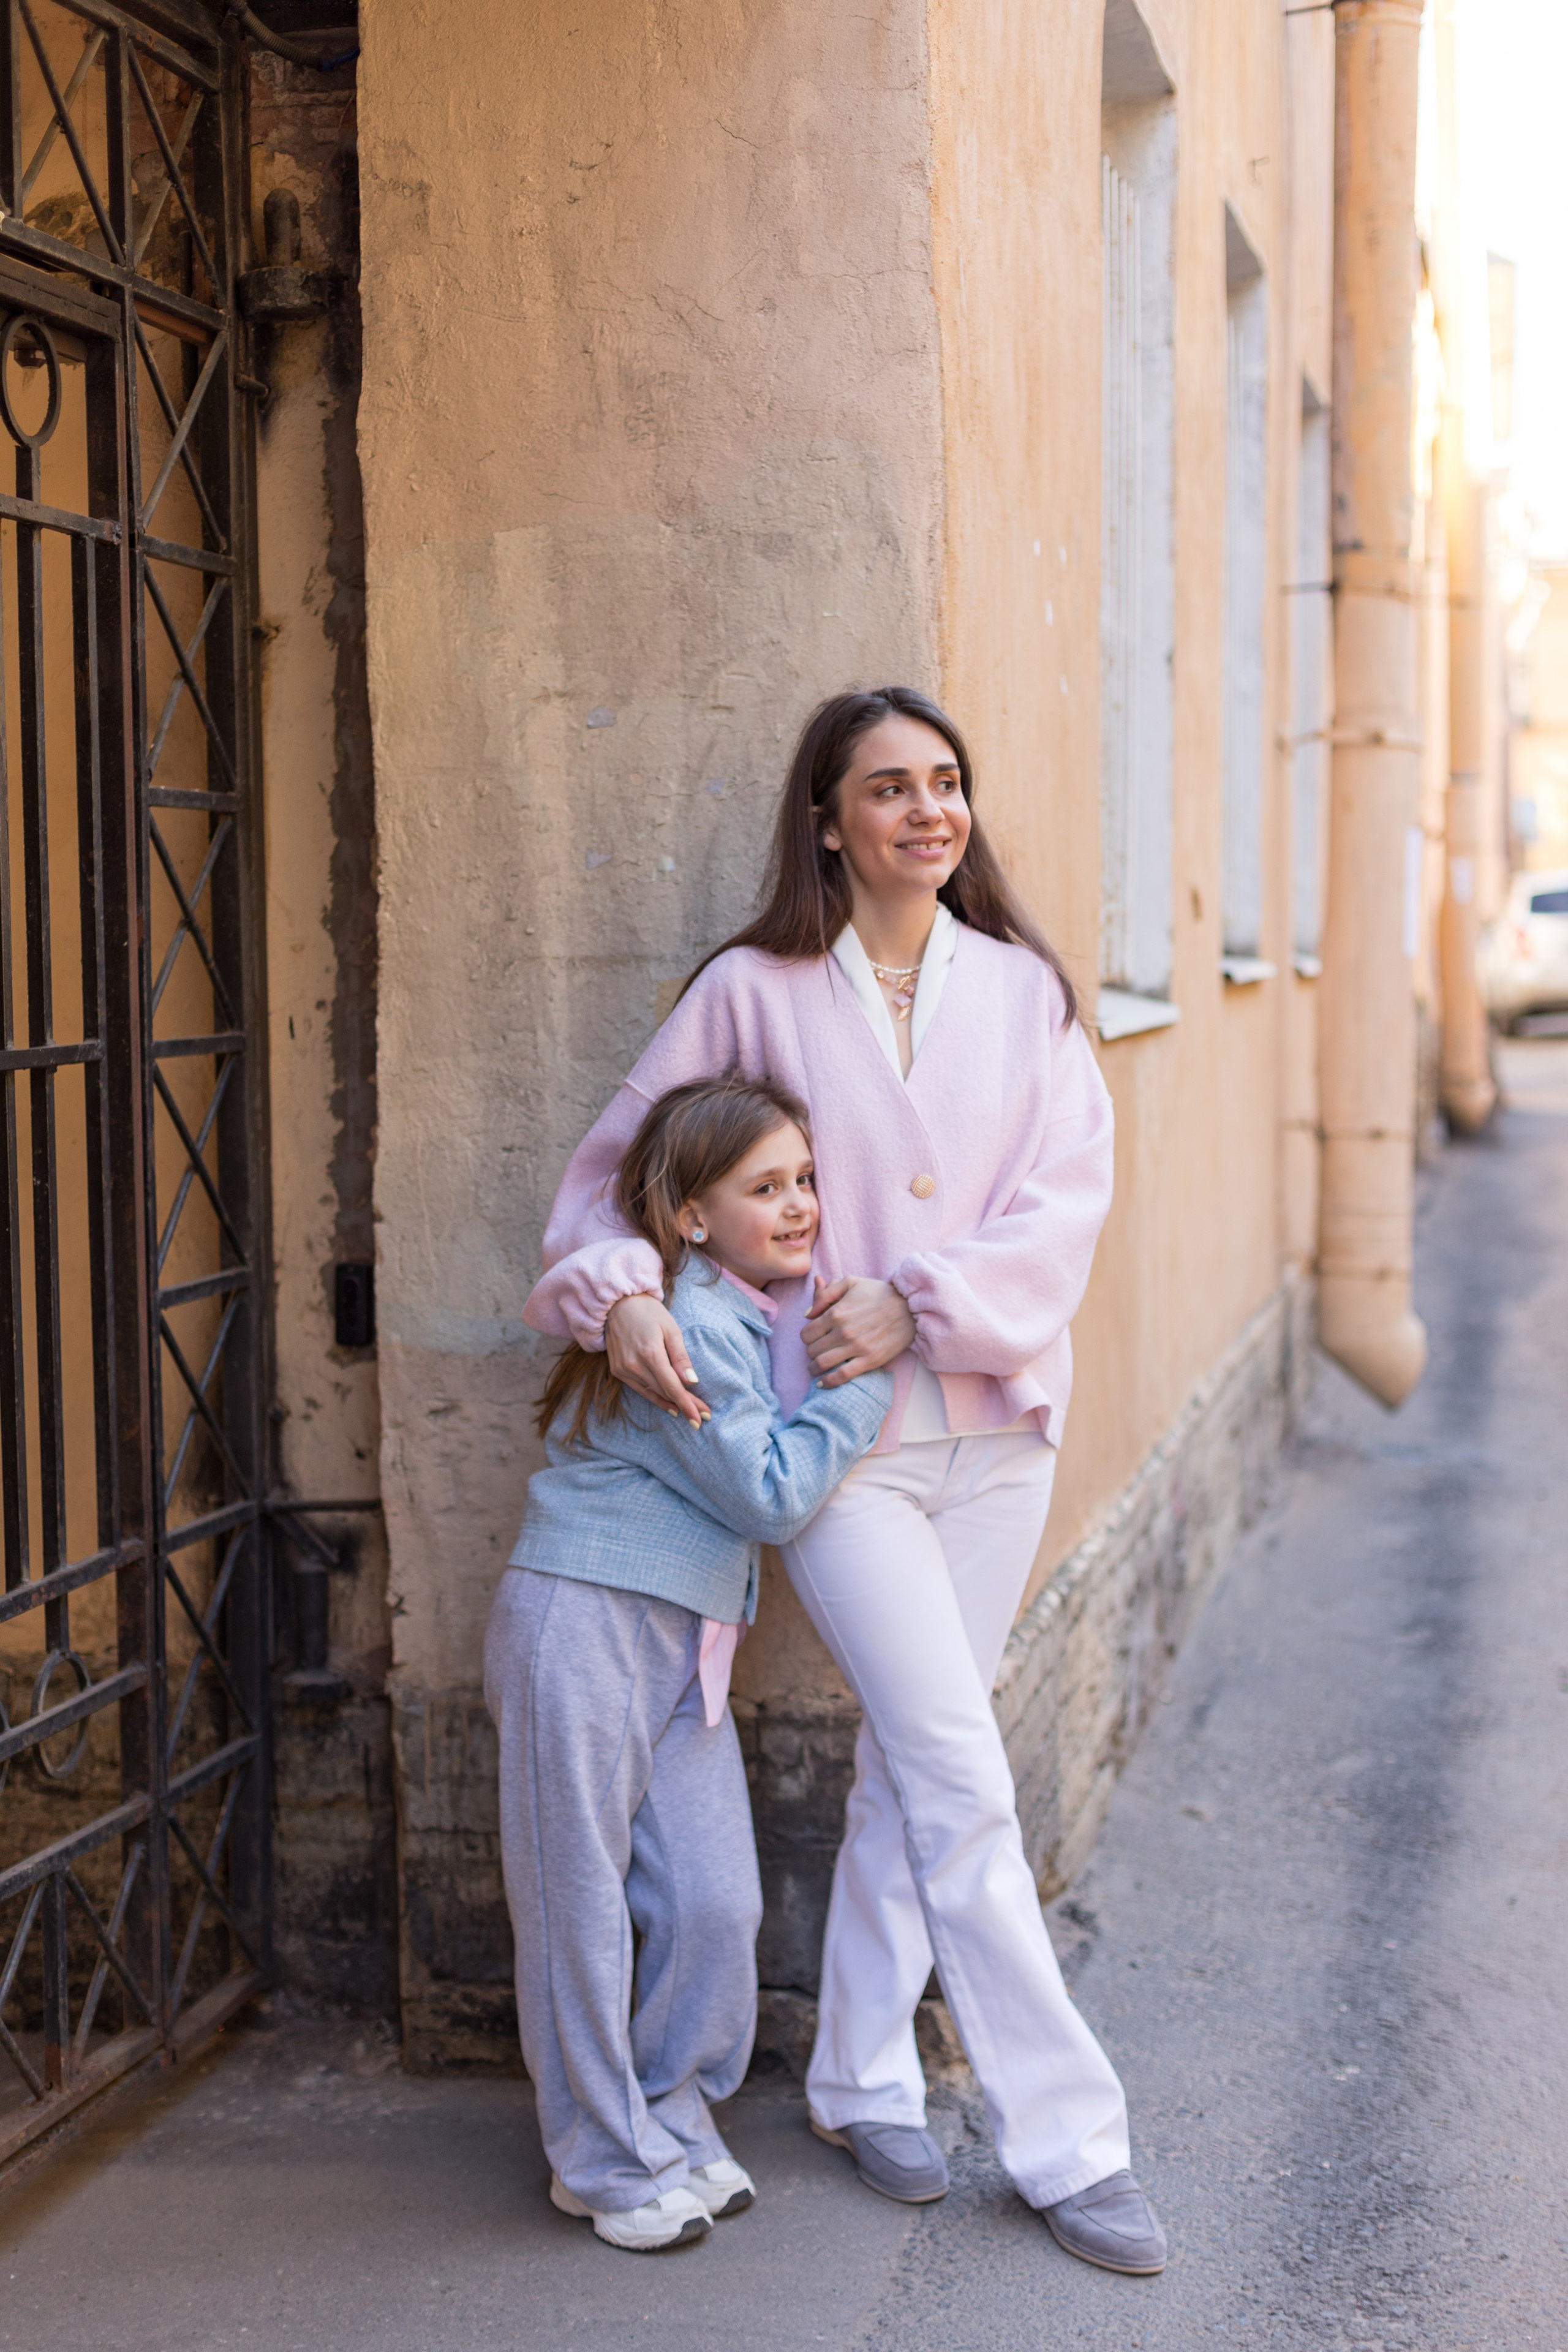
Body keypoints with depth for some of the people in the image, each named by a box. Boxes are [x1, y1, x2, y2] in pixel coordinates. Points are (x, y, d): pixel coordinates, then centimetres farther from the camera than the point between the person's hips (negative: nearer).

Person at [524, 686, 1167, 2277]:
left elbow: (1067, 1199, -3)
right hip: (835, 1431, -3)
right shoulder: (753, 991, -3)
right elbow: (617, 1162, 4)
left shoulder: (1021, 989, 4)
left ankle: (862, 2083, 29)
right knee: (964, 1783, -7)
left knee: (915, 1764, 12)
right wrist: (618, 1291, -14)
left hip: (992, 1420, 3)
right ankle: (1065, 2139, 3)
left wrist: (921, 1303, -14)